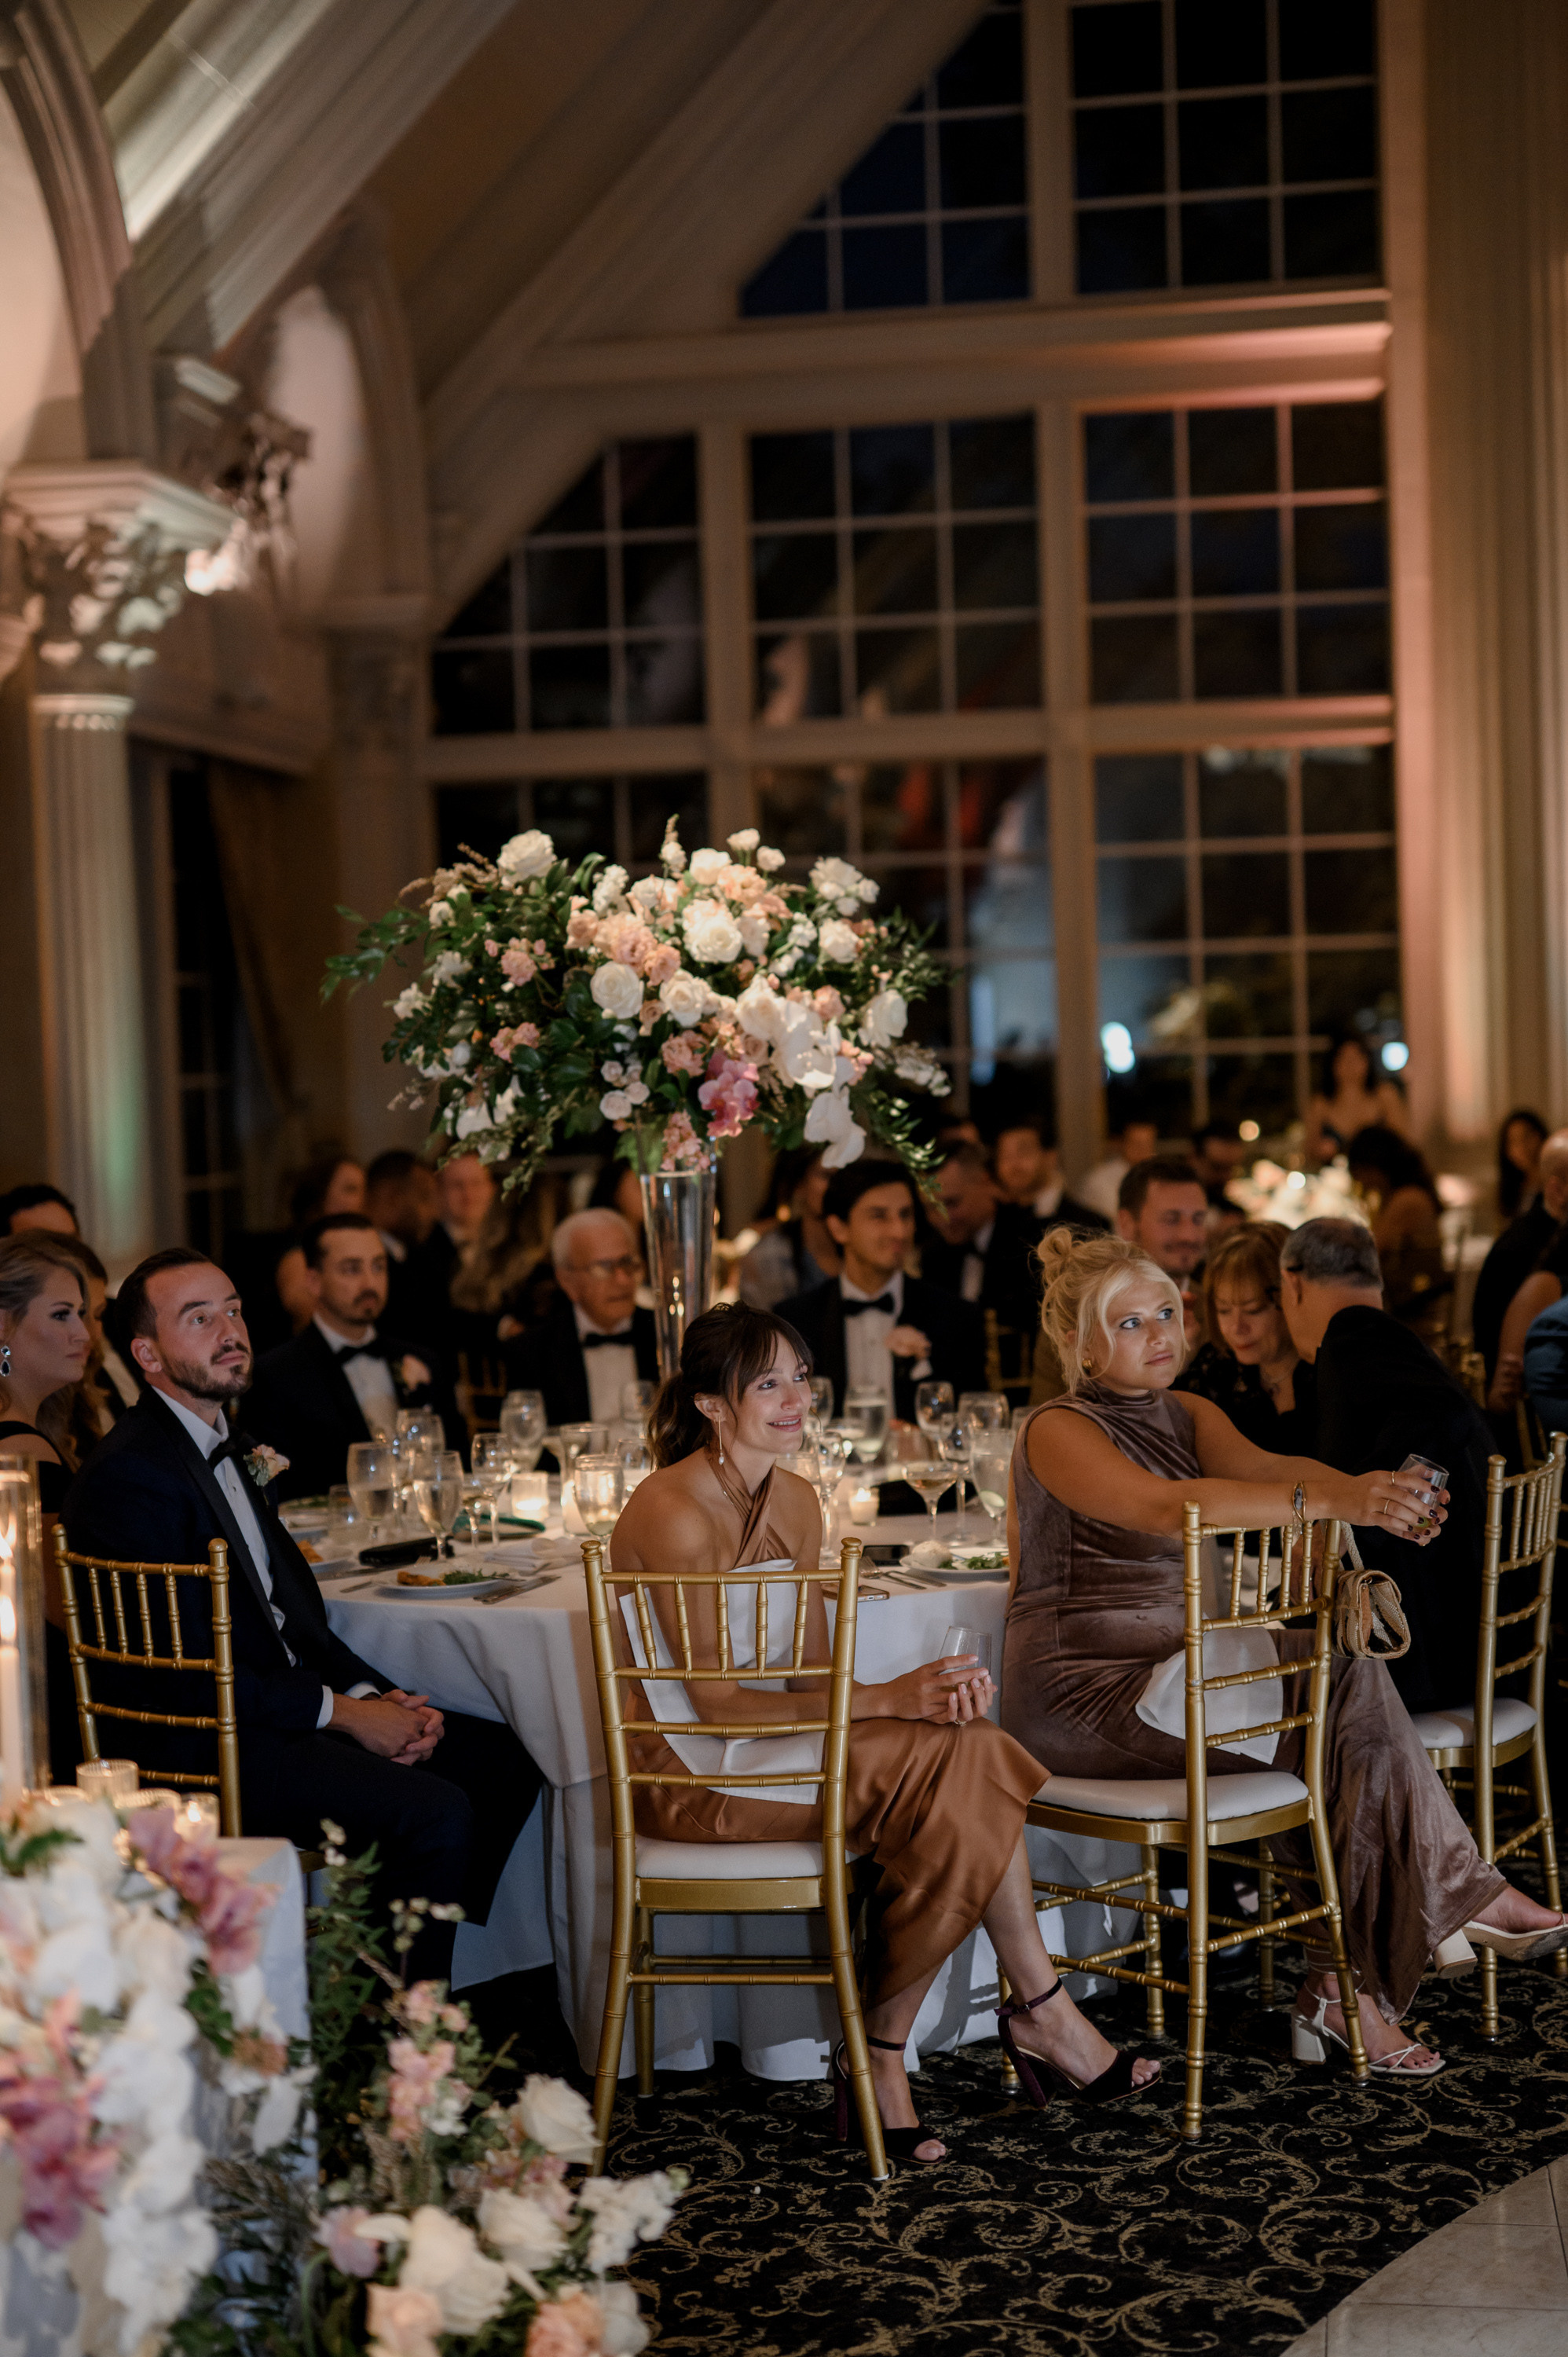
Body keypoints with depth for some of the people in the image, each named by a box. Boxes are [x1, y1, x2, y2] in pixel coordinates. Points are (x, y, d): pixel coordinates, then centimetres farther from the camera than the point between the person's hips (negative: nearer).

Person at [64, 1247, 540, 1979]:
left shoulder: (231, 1450, 16)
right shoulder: (127, 1476, -16)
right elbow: (182, 1667, -20)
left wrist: (375, 1695, 0)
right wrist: (342, 1713, -16)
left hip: (285, 1704, 10)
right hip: (197, 1747, -10)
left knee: (503, 1759, 0)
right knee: (434, 1812, -24)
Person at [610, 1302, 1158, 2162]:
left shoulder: (794, 1501, 8)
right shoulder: (674, 1513, -18)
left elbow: (814, 1673, 6)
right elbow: (715, 1701, -21)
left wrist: (927, 1695, -14)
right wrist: (886, 1700, -25)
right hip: (683, 1775, -8)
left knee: (968, 1750, -17)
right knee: (952, 1766, -21)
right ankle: (1041, 2009, -4)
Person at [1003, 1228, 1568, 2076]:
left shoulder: (1189, 1416, 13)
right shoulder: (1058, 1432, -10)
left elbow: (1258, 1464, -9)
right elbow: (1165, 1507, -29)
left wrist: (1361, 1487, -31)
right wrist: (1328, 1502, -41)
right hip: (1083, 1692, -7)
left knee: (1346, 1674, -17)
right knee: (1349, 1694, -20)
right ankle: (1463, 1894, -6)